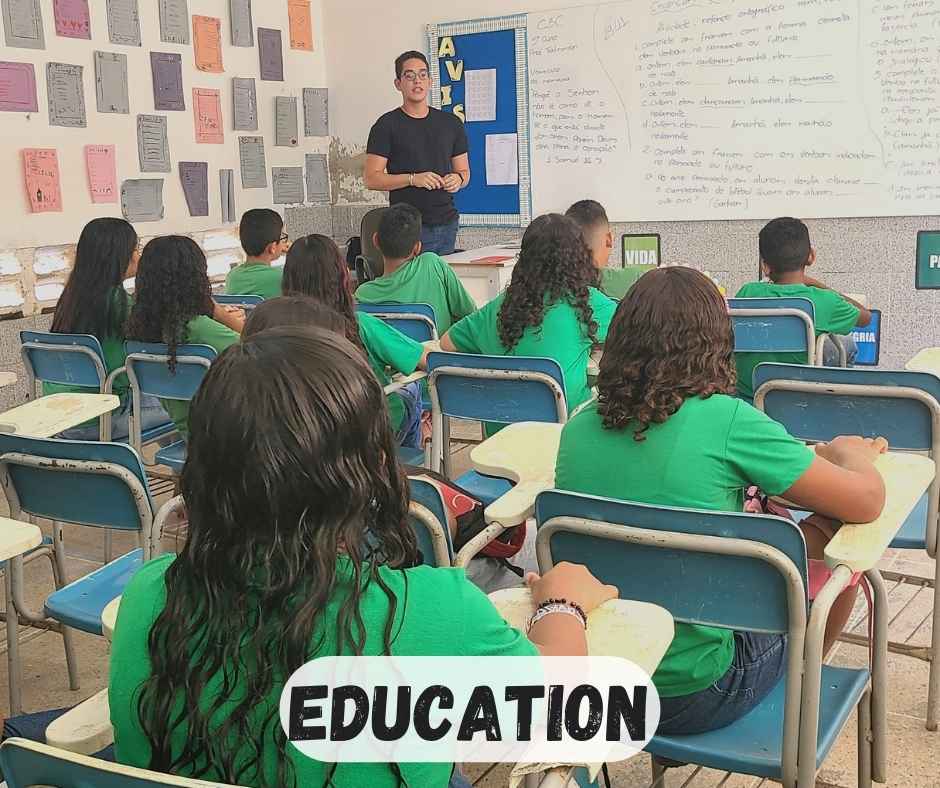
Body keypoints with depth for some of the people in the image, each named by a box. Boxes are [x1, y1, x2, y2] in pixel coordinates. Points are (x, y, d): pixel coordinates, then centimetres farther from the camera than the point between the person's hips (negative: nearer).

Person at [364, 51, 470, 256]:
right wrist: (413, 179, -16)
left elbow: (464, 172, 20)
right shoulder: (387, 125, 1)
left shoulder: (451, 123, 14)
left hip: (447, 224, 4)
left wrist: (458, 179, -4)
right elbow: (371, 178, -5)